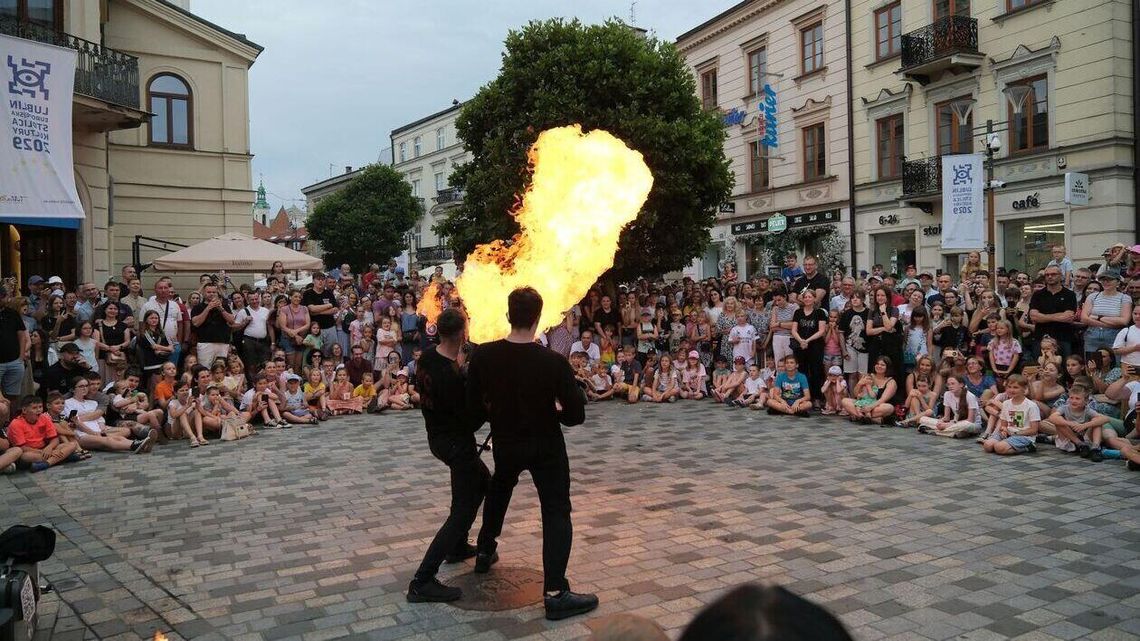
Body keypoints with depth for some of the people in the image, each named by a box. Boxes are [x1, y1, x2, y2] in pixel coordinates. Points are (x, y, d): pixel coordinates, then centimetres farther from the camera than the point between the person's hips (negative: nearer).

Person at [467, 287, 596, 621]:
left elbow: (475, 408, -6)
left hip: (505, 443, 4)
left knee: (498, 490, 31)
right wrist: (550, 411, 2)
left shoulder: (482, 355, -15)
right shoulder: (553, 362, -22)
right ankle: (555, 593, -5)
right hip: (546, 446, -3)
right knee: (556, 512, 3)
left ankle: (485, 553, 46)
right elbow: (575, 416, -18)